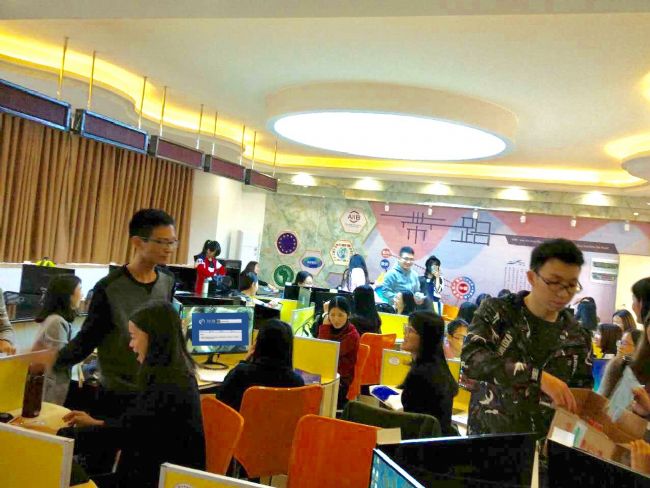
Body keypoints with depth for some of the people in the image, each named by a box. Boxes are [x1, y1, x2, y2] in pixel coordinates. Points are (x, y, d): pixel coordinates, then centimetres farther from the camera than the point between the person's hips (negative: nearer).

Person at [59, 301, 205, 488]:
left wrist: (57, 435, -12)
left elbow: (126, 431, -19)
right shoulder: (172, 373, 5)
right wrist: (97, 423, 14)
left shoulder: (168, 386, -24)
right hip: (162, 469, 8)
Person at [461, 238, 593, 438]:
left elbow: (583, 400, 13)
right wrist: (539, 377, -26)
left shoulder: (578, 337, 6)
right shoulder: (497, 311, -4)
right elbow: (472, 359, -20)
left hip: (546, 444, 3)